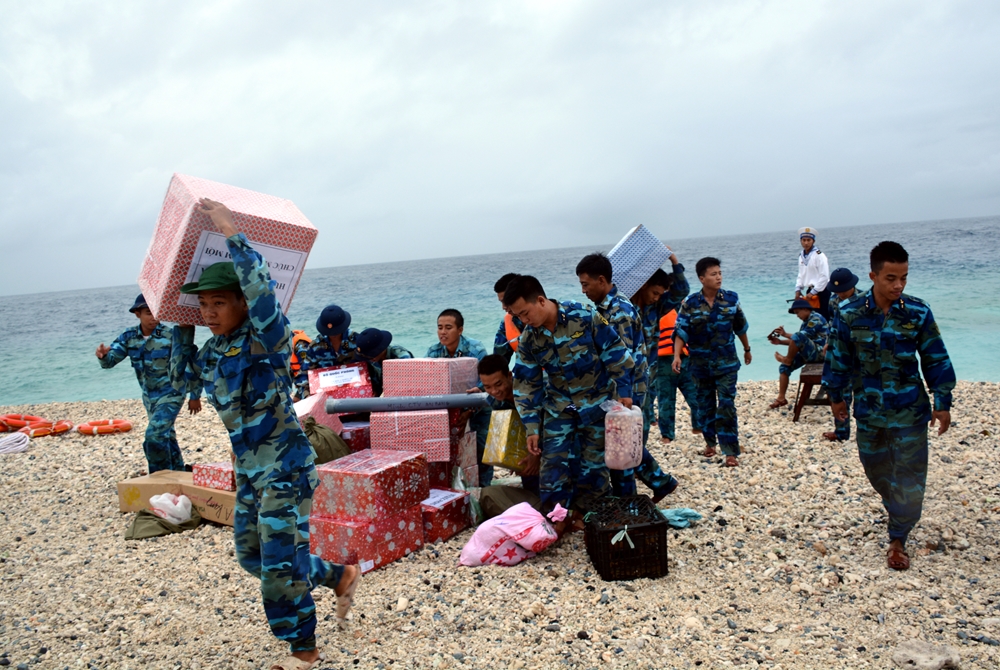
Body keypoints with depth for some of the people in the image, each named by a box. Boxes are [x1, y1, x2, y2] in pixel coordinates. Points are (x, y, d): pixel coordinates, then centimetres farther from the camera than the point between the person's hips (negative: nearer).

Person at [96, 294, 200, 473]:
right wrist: (103, 355, -32)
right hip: (149, 396, 6)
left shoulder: (170, 336, -19)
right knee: (166, 436, 19)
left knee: (154, 435, -16)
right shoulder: (129, 337, -4)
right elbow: (110, 361, -6)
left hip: (171, 394, -6)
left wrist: (195, 396, -6)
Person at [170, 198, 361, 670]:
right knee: (251, 555, 18)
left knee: (280, 560, -3)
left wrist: (232, 233, -31)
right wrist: (183, 323, 13)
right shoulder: (213, 351, 6)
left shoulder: (265, 340, -16)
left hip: (285, 467, -9)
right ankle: (341, 576, 34)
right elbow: (180, 370, 24)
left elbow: (262, 293, -34)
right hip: (248, 470, 9)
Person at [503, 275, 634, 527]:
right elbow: (526, 385, -2)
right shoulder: (528, 338, -7)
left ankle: (585, 514, 22)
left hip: (596, 403, -3)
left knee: (593, 461, 4)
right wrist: (532, 428, -4)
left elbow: (616, 354, -11)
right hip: (558, 407, 3)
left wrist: (624, 391, -12)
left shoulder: (585, 318, -20)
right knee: (553, 462, -2)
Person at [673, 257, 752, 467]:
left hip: (726, 363, 0)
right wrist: (677, 355, -24)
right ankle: (710, 441, 33)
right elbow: (681, 332, -11)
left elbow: (740, 327, 9)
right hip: (700, 364, 1)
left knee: (727, 405, -5)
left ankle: (731, 451, -1)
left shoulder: (731, 298, -4)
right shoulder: (690, 303, -8)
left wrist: (747, 349, 20)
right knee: (705, 404, 14)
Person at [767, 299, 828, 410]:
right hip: (809, 354, 10)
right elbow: (797, 342, 15)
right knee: (784, 367, -1)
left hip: (819, 353, -10)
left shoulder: (816, 318, -11)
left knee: (798, 337, -34)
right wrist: (780, 342, 3)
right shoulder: (806, 321, 18)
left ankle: (787, 359, -10)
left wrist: (785, 334, -17)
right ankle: (781, 398, -2)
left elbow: (801, 338, -20)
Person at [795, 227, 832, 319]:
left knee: (823, 318, -7)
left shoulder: (819, 255, -13)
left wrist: (813, 292, -16)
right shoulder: (801, 256, 10)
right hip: (810, 291, 8)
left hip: (821, 291, -7)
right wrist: (798, 289, 4)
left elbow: (824, 277, -16)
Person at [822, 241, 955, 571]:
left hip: (909, 412, -1)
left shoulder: (918, 313, -10)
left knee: (908, 477, 2)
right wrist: (836, 396, 9)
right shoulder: (850, 315, -11)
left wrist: (942, 403, 2)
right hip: (868, 410, 1)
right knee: (876, 469, 18)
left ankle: (898, 540, 17)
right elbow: (838, 359, 1)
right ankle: (897, 511, 46)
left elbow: (936, 360, -1)